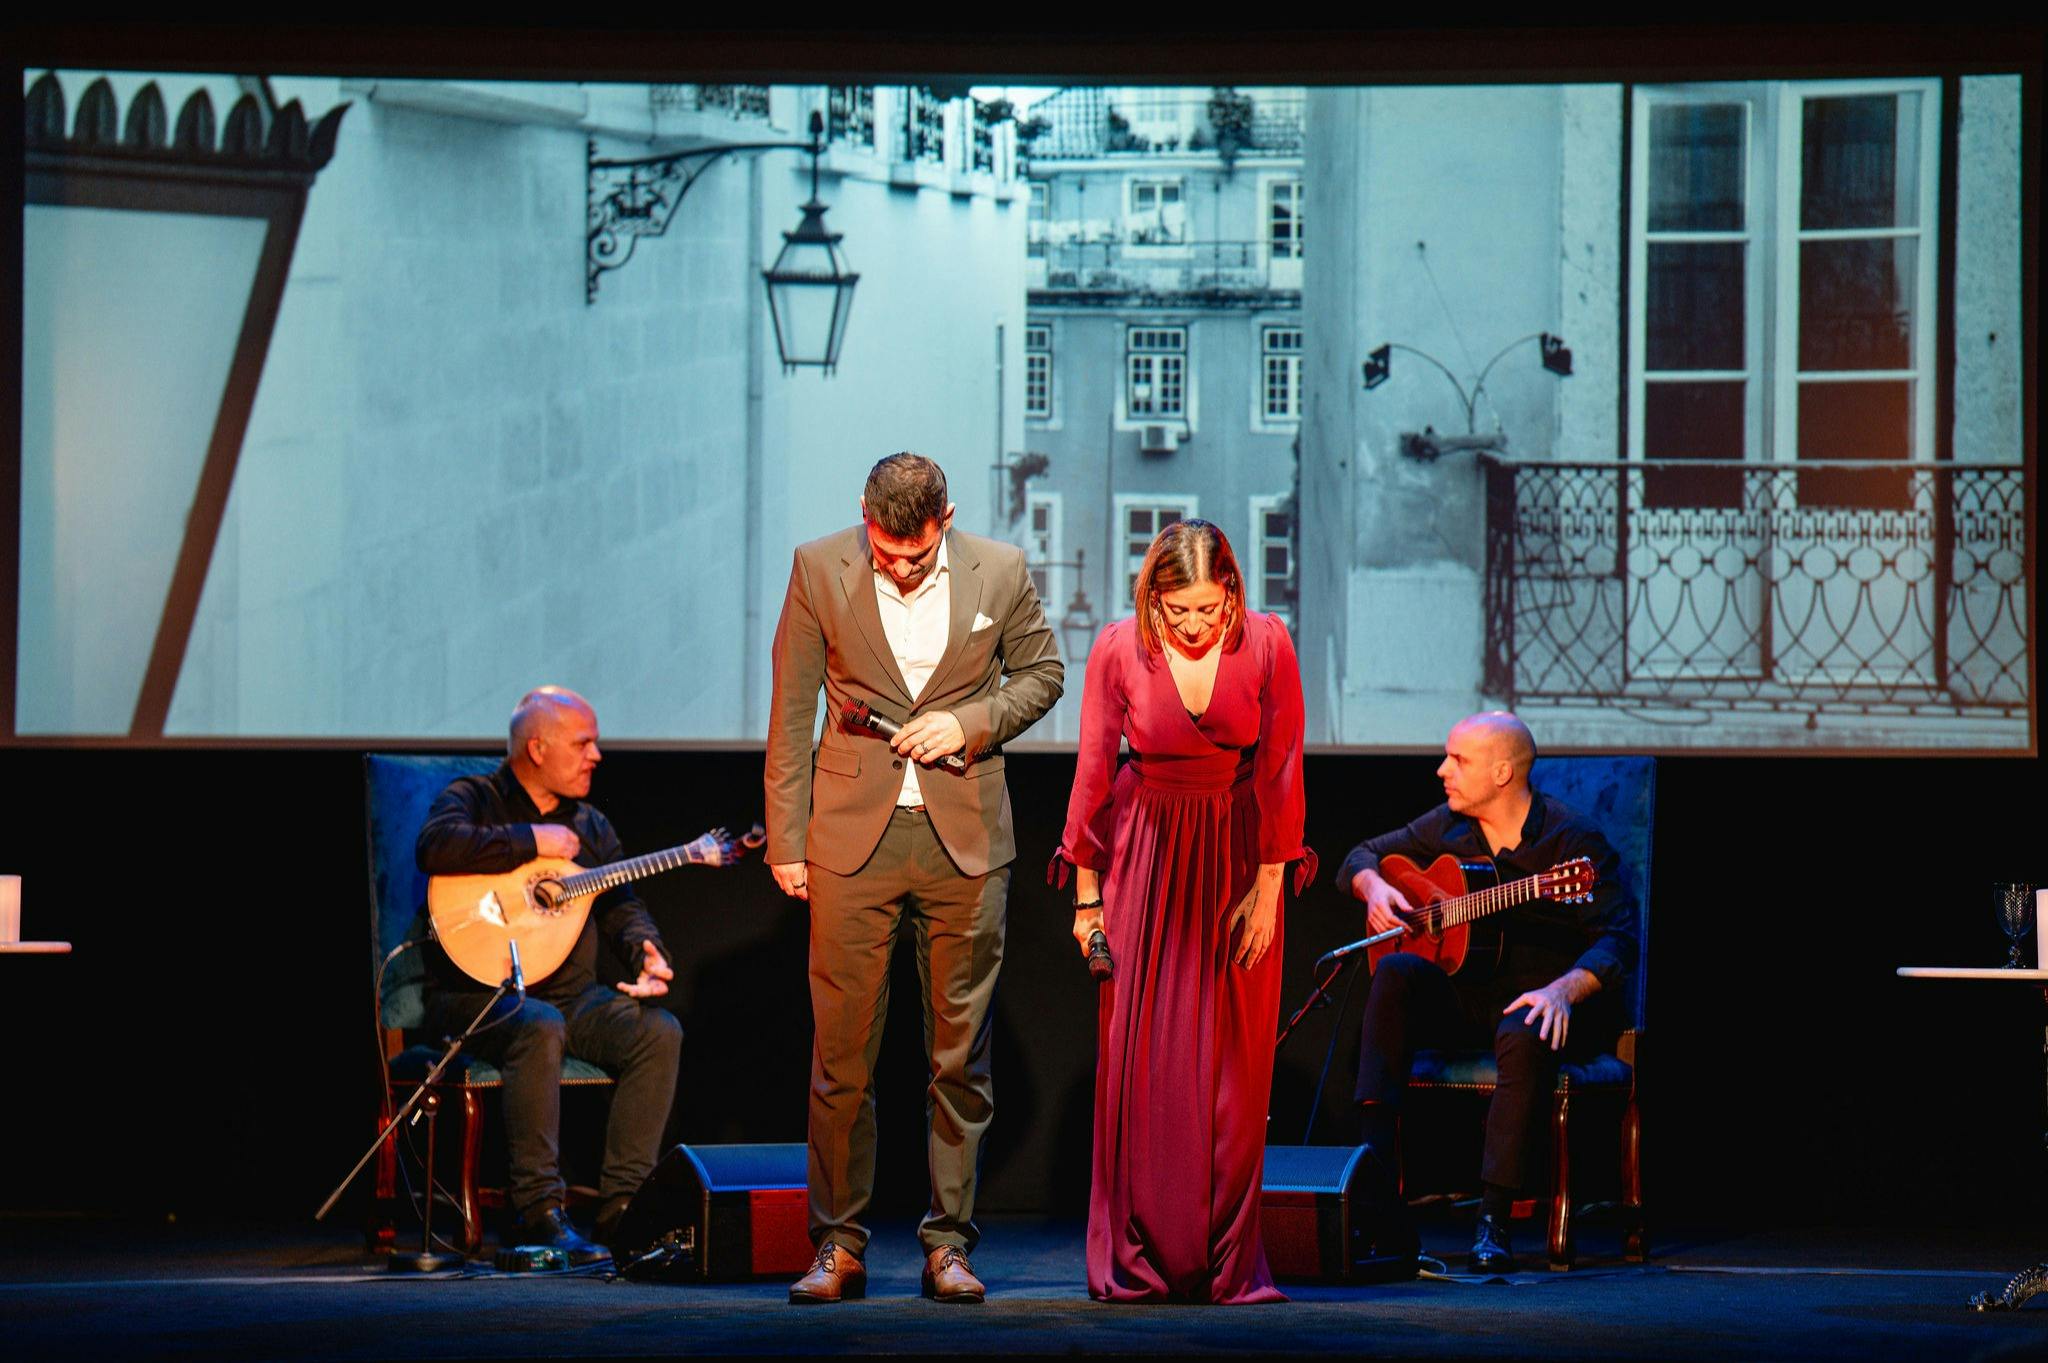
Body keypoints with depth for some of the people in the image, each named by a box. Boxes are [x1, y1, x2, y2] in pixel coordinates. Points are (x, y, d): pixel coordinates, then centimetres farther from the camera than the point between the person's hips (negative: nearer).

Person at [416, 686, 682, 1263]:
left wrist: (645, 952, -9)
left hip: (572, 993, 6)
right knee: (539, 1029, -38)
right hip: (476, 993, -6)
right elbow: (435, 846, -23)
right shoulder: (475, 798, 0)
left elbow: (620, 904, 13)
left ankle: (621, 1207, -21)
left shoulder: (590, 825, 19)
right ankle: (539, 1210, -36)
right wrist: (531, 841, -18)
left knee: (658, 1032, -20)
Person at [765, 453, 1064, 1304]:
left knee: (961, 1052, 3)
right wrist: (787, 841, 0)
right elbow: (791, 710, 3)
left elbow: (1041, 673, 12)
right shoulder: (820, 570, -2)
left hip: (965, 840, 1)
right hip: (854, 835, -1)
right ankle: (839, 1248, 7)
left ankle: (948, 1243, 11)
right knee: (842, 1050, -1)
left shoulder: (999, 572, -1)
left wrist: (971, 723, -7)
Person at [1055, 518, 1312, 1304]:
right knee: (1139, 1053, -3)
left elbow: (1281, 772, -5)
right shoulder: (1119, 650, -13)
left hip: (1238, 852, 0)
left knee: (1232, 1059, 0)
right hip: (1146, 850, 0)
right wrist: (1087, 895, 0)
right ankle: (1135, 1262, 2)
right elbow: (1093, 771, -3)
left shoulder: (1266, 646, -13)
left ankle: (1228, 1264, 5)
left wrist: (1268, 889, -6)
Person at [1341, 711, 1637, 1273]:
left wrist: (1563, 991, -37)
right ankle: (1374, 1159, -32)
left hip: (1553, 1000, -5)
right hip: (1469, 992, 5)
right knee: (1396, 973, -24)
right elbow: (1361, 857, 19)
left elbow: (1618, 941, -19)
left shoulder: (1571, 838, -12)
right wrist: (1375, 888, -6)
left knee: (1524, 1035, -39)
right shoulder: (1449, 828, 6)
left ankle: (1494, 1219, -37)